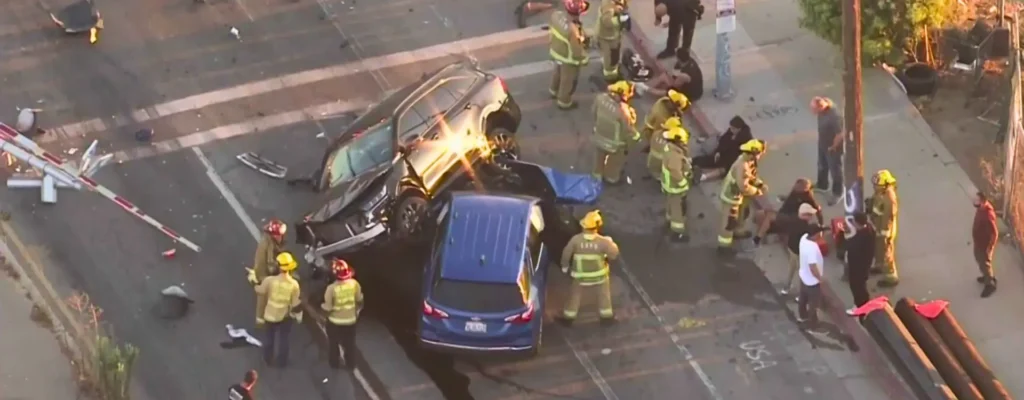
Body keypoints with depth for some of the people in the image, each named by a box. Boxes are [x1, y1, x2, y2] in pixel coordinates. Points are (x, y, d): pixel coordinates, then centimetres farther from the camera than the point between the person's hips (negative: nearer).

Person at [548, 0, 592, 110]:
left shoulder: (556, 15, -21)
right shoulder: (572, 29, -43)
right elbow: (577, 51, -31)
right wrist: (584, 59, -9)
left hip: (556, 51, 7)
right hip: (568, 59, -7)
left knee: (558, 72, 35)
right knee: (568, 80, 22)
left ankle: (554, 91, 62)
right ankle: (564, 102, 45)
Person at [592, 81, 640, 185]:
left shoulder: (601, 98, -24)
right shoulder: (623, 111, -39)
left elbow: (595, 114, -5)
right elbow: (628, 130, -23)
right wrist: (636, 136, -1)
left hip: (600, 136, 5)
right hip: (615, 142, -5)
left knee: (601, 156, 34)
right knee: (615, 160, 27)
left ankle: (598, 174, 58)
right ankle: (612, 178, 52)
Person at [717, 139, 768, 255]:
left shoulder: (750, 161, -5)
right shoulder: (742, 165, -37)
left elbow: (752, 176, 12)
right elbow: (743, 187, -35)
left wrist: (761, 184, -3)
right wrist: (757, 191, -21)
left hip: (738, 193, 10)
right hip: (731, 195, -10)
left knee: (743, 211, 31)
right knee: (730, 221, 2)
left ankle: (739, 231, 57)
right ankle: (724, 246, 14)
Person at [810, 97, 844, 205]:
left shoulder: (834, 117, -39)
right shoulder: (822, 111, -12)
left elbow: (840, 134, -30)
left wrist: (833, 147, -17)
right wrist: (821, 141, 12)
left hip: (832, 147, -8)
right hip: (822, 144, 8)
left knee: (835, 169, 13)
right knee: (822, 165, 29)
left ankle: (837, 193, 32)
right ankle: (822, 184, 54)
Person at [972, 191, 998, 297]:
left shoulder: (987, 215, -38)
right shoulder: (981, 208, -9)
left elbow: (994, 233, -30)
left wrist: (989, 247, -22)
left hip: (985, 243, -9)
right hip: (979, 241, 9)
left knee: (984, 263, 9)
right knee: (979, 259, 28)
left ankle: (990, 285, 29)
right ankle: (988, 276, 50)